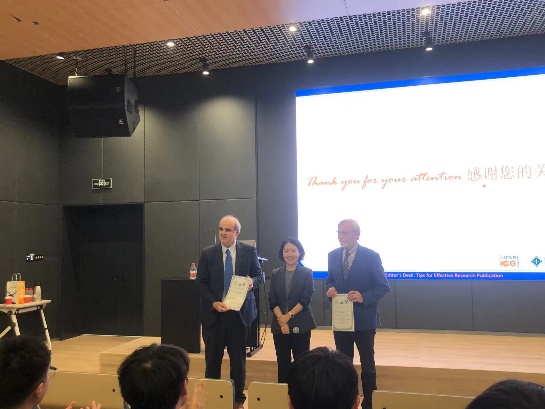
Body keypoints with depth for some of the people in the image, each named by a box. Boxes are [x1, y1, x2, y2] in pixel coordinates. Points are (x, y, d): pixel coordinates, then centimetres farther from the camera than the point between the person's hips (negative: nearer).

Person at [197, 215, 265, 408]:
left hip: (239, 312, 0)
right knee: (212, 357, 8)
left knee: (238, 357, 9)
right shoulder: (208, 253, -1)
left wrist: (253, 281, -17)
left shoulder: (249, 251, 0)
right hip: (214, 312, 0)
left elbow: (259, 275, 6)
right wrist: (213, 303, -15)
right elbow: (201, 283, -1)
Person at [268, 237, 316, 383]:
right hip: (279, 325, 3)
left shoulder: (307, 273, 0)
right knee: (282, 363, 8)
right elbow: (272, 300, 2)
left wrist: (289, 316, -15)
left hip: (301, 325, -2)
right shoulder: (276, 274, 8)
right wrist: (281, 320, -11)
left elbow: (305, 299, -7)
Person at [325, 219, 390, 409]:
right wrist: (330, 289, -11)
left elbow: (383, 286, -10)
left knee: (367, 363, 10)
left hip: (364, 319, -4)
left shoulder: (371, 256, -12)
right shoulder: (333, 255, 2)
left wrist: (363, 297, -25)